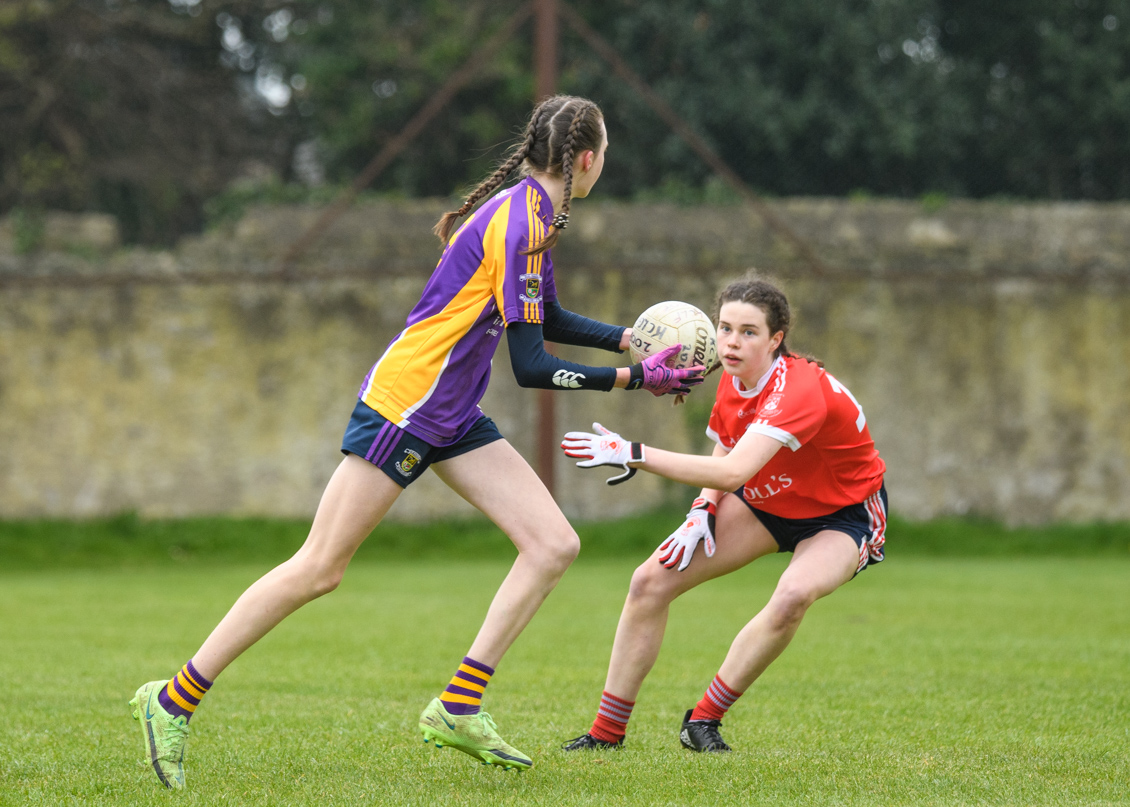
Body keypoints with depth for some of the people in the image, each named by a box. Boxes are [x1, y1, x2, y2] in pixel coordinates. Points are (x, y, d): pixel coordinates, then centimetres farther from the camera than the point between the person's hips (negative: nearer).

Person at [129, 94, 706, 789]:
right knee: (319, 570, -7)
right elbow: (531, 366, -22)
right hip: (404, 403, -10)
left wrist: (631, 337, 16)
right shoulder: (518, 222, -21)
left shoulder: (534, 213, 9)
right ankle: (175, 699, 2)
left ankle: (459, 708, 1)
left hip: (454, 418, 10)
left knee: (554, 544, -2)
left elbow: (547, 320, 26)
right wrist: (636, 378, -15)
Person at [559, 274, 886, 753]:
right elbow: (721, 460, 9)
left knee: (794, 596, -37)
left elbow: (732, 472, -47)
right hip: (766, 502, 7)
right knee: (652, 580, -7)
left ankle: (703, 719, -18)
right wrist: (702, 513, -12)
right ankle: (608, 731, 5)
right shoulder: (733, 382, -10)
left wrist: (633, 454, -49)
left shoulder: (800, 390, -35)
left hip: (843, 516, -7)